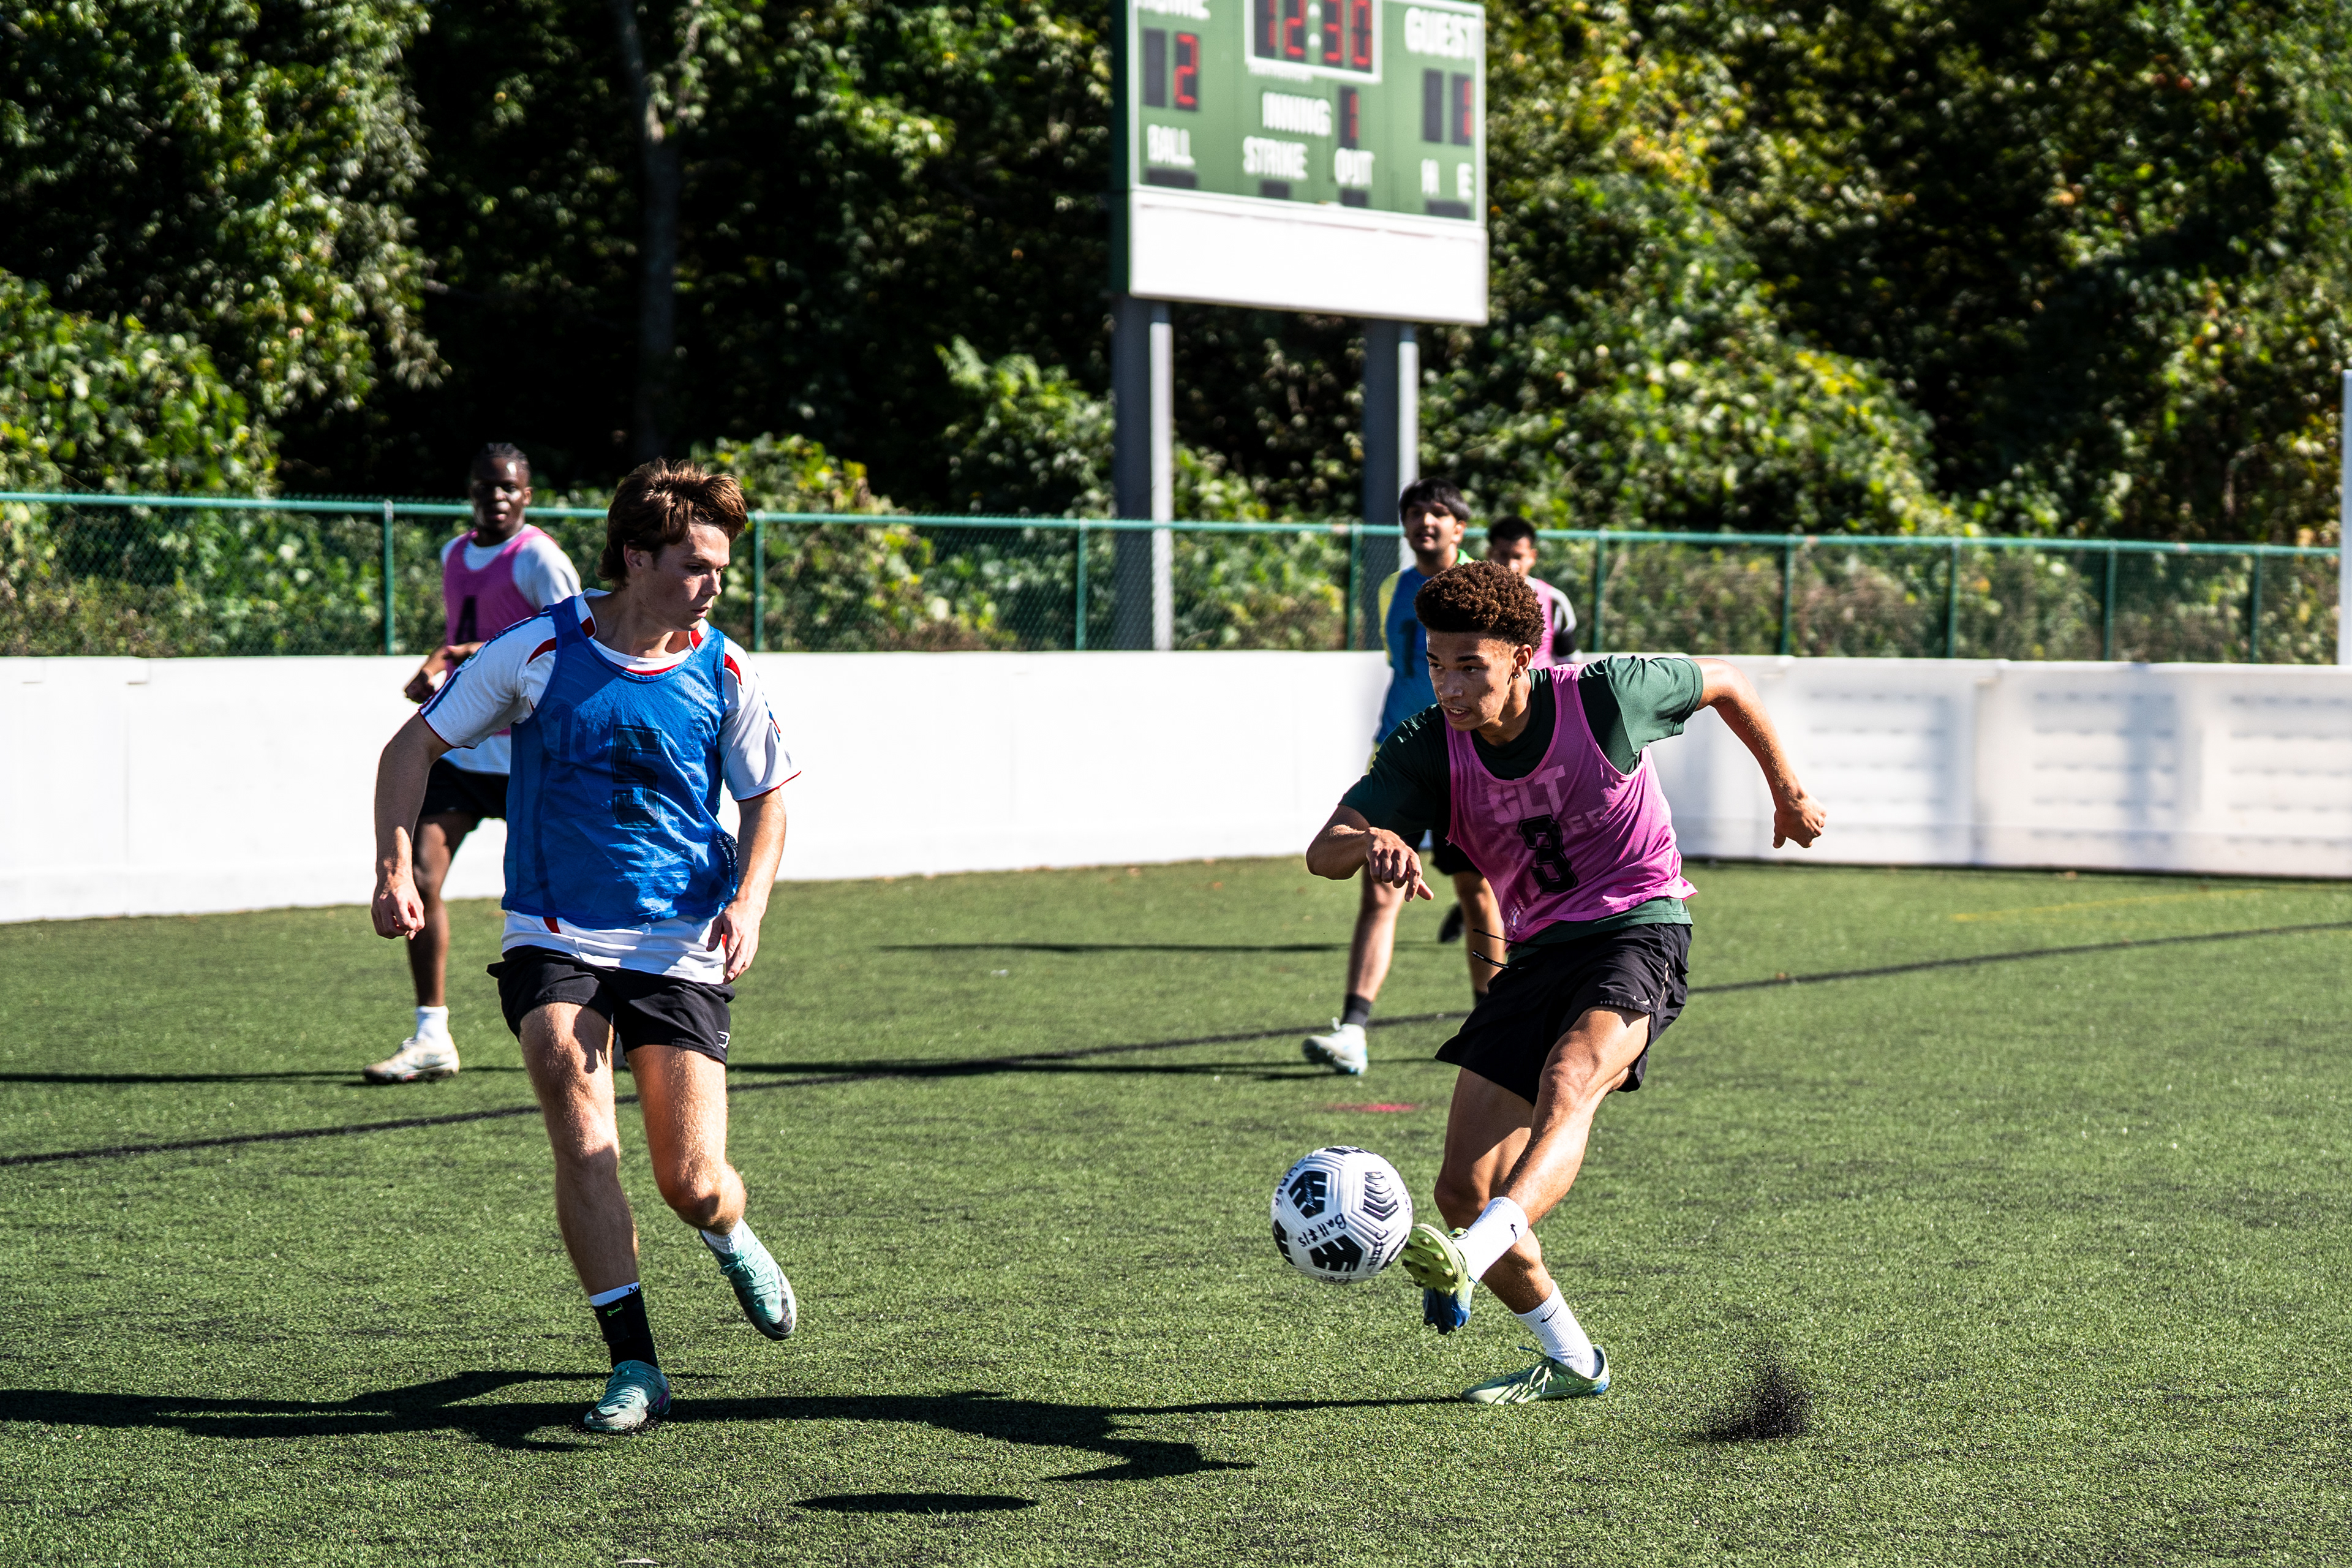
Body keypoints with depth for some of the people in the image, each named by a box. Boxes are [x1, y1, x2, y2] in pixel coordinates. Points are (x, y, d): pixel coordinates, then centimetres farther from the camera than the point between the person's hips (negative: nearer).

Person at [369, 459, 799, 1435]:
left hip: (680, 951, 1)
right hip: (554, 941, -1)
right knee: (580, 1135, -21)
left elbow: (766, 797, 11)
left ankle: (732, 1239, 35)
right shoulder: (539, 652, -7)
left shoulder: (720, 674, -2)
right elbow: (415, 745, 2)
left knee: (693, 1184, -4)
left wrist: (747, 903, -6)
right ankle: (634, 1369, -15)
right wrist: (395, 865, -9)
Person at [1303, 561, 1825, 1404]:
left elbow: (1724, 683, 7)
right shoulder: (1429, 748, -8)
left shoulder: (1605, 695, -13)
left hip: (1638, 931, -5)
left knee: (1568, 1080, -37)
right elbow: (1322, 851, -20)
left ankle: (1470, 1259, -59)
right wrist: (1370, 842, -44)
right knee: (1463, 1189, -1)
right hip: (1537, 953, 5)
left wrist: (1788, 791, 16)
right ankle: (1570, 1362, 18)